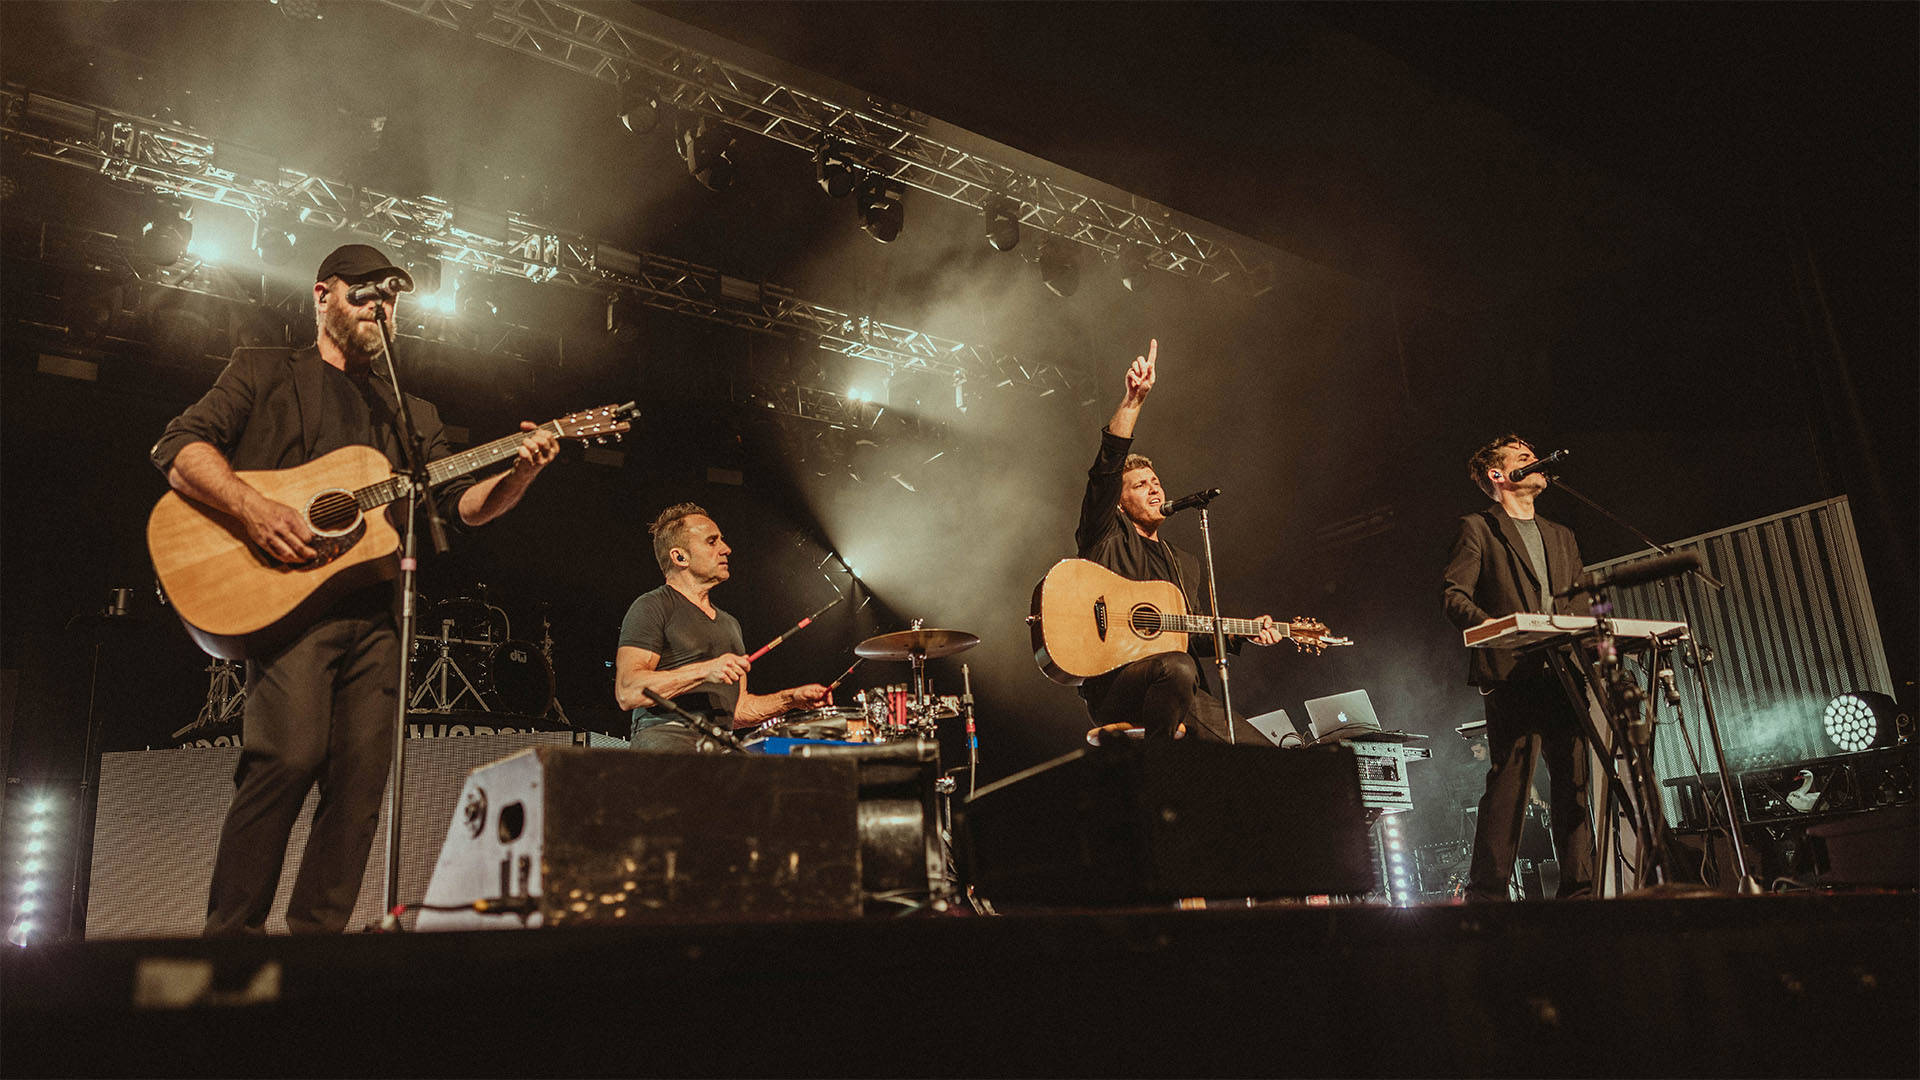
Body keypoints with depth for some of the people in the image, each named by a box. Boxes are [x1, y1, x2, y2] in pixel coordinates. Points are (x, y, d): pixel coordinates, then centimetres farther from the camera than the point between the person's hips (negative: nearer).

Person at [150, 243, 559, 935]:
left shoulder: (413, 413, 27)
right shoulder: (265, 372, 16)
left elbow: (466, 505, 18)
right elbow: (179, 446, 2)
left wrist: (519, 473, -3)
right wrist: (253, 509, -15)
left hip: (376, 611, 5)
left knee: (361, 779, -4)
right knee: (291, 753, -21)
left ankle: (316, 934, 4)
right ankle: (230, 930, -8)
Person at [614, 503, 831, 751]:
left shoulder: (729, 623, 25)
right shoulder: (652, 608, 0)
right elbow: (627, 693, -13)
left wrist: (792, 699, 11)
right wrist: (704, 671, -20)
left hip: (722, 749, 8)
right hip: (665, 742, -8)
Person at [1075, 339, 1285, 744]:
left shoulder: (1186, 564, 25)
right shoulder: (1106, 537, 6)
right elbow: (1105, 469, -11)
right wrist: (1133, 400, -20)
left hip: (1184, 695, 6)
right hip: (1114, 686, -5)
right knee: (1176, 668, -38)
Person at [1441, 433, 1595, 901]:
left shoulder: (1561, 537, 26)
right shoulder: (1479, 528, 7)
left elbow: (1580, 606, 24)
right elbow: (1454, 595, -4)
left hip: (1564, 673, 6)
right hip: (1511, 673, -6)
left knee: (1573, 780, 2)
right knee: (1510, 779, -11)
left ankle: (1580, 889, 8)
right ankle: (1488, 893, -8)